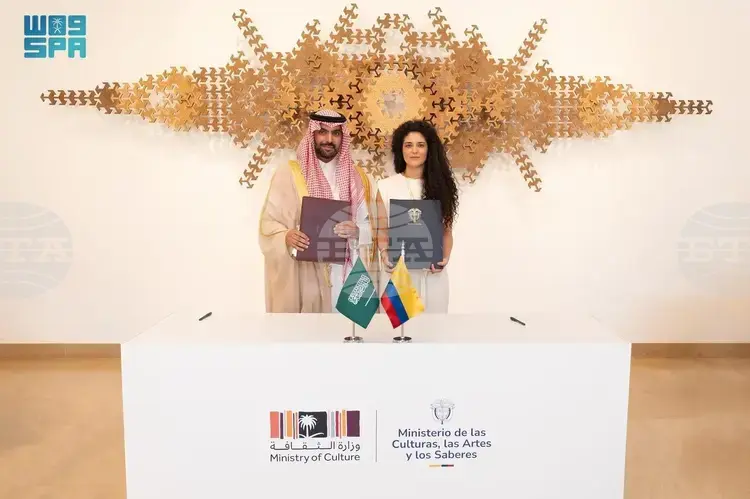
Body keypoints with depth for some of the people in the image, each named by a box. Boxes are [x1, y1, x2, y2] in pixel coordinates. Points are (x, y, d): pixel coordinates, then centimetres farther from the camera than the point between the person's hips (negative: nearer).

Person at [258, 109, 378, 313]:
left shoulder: (357, 177, 11)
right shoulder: (289, 173, 1)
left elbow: (371, 225, 9)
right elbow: (269, 222, -1)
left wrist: (357, 231, -12)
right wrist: (287, 236, -21)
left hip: (346, 274, 3)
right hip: (302, 275, -2)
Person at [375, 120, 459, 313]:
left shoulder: (440, 186, 8)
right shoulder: (386, 186, 3)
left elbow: (447, 231, 9)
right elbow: (382, 229, 6)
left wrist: (445, 258, -8)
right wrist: (384, 254, -13)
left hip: (432, 272, 2)